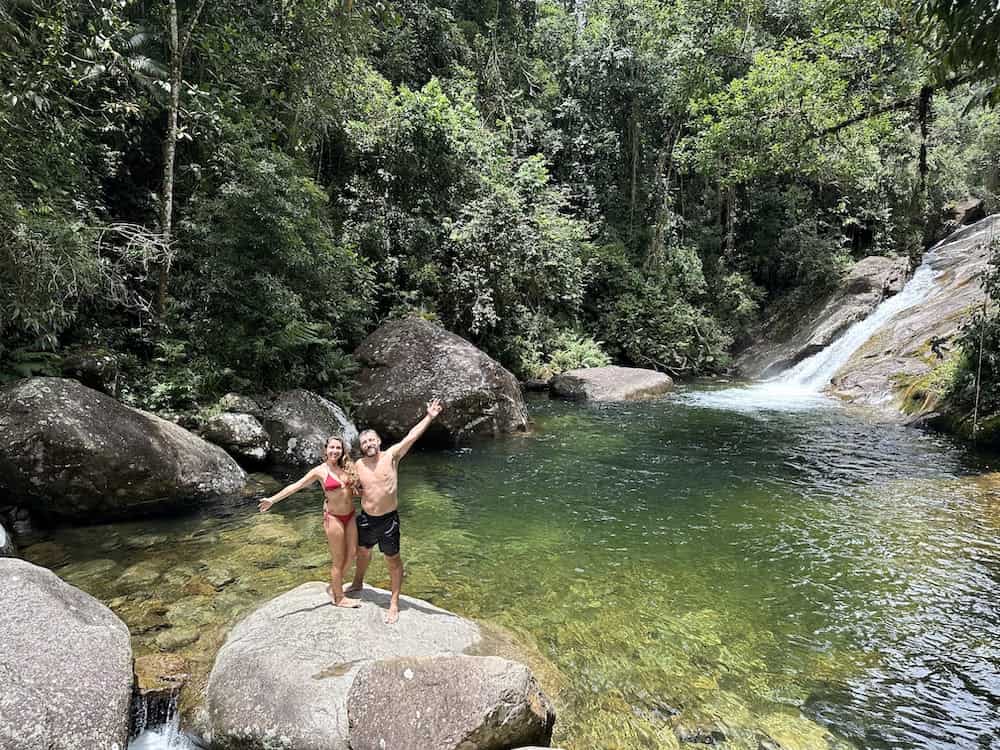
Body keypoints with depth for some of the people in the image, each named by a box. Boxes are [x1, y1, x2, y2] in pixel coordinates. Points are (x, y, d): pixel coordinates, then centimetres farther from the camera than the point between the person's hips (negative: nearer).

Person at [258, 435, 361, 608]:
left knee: (352, 553, 14)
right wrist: (273, 499, -15)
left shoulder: (348, 467, 1)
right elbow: (296, 486, -10)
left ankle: (335, 585, 37)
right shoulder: (320, 471, -10)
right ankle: (339, 598, 21)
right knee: (338, 560, 4)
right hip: (334, 517, -5)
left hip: (350, 516, 5)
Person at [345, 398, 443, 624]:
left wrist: (429, 416, -32)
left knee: (393, 560, 4)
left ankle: (394, 603, 19)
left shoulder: (391, 455, -12)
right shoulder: (358, 464, -1)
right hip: (366, 518, 4)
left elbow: (411, 436, -23)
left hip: (388, 519, -4)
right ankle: (358, 584, 53)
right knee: (363, 551, 26)